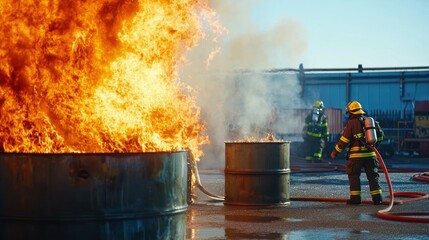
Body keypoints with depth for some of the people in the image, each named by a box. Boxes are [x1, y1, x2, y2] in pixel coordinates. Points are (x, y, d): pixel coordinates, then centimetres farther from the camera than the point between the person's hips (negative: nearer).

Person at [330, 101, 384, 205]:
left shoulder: (351, 123, -7)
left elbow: (344, 140, -9)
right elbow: (380, 135, 19)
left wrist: (335, 152, -1)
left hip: (356, 154, -5)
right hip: (371, 154, 5)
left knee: (354, 176, 6)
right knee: (373, 176, 8)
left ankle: (355, 197, 5)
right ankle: (377, 197, 2)